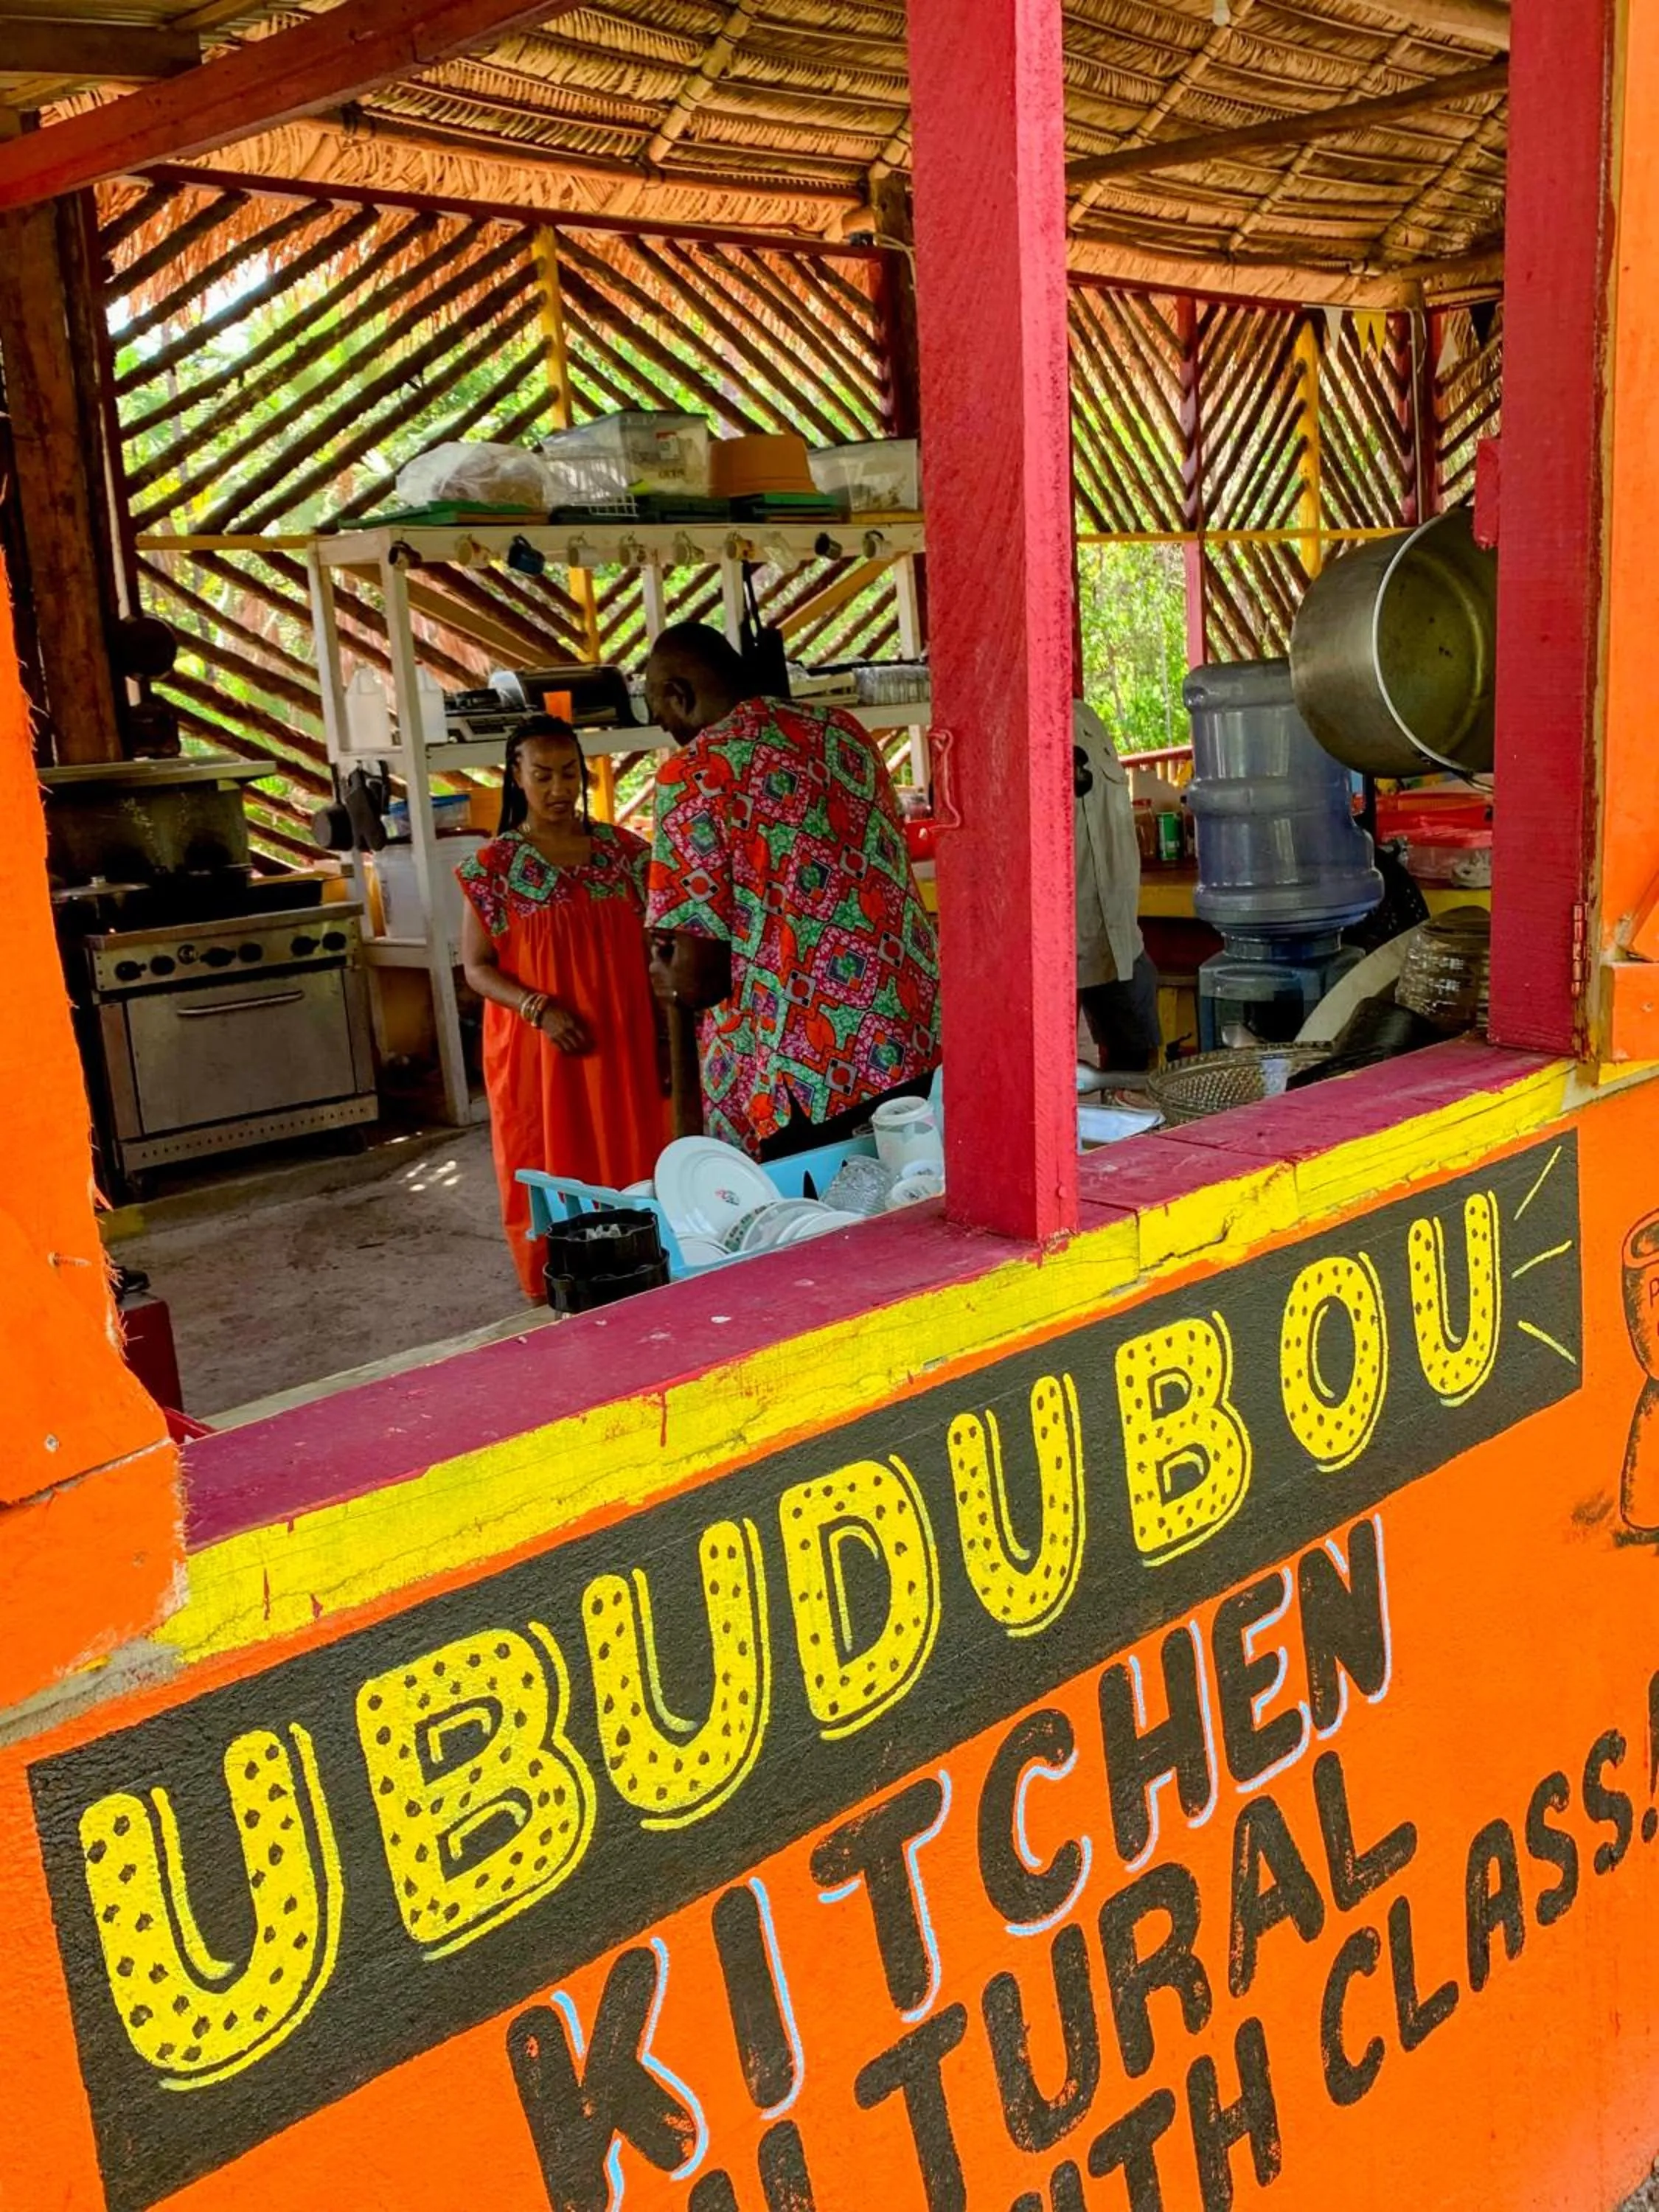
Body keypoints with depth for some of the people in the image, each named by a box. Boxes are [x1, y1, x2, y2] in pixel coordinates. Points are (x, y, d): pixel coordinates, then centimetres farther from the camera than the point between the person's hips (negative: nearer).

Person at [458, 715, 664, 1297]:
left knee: (634, 1173, 6)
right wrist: (540, 1009, -18)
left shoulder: (623, 851, 5)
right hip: (538, 1052, -2)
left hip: (623, 1047, 3)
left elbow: (649, 948, 10)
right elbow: (477, 967, -3)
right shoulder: (493, 867, -3)